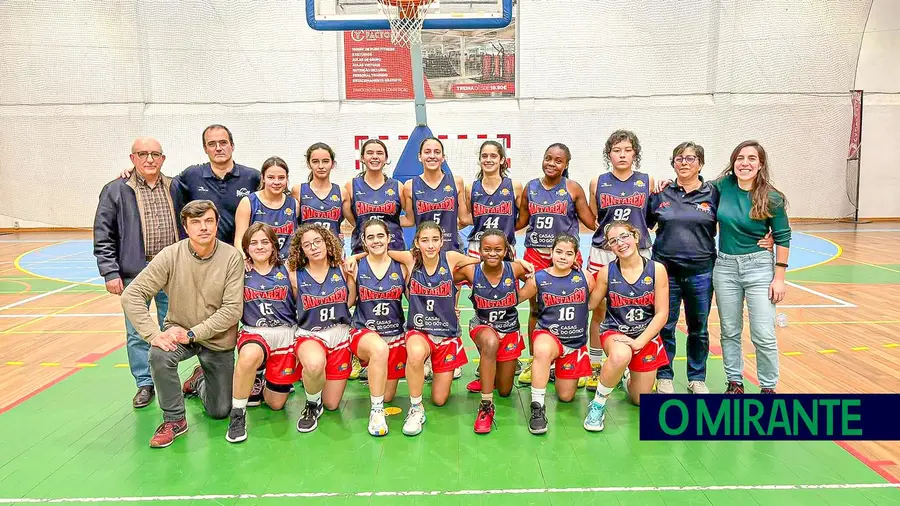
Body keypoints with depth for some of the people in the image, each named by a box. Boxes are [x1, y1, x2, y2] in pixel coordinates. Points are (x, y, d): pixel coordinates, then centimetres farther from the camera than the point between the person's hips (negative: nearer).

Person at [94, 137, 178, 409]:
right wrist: (110, 272, -7)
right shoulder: (116, 190, -1)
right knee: (137, 333, 6)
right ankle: (144, 384, 20)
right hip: (134, 273, -2)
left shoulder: (175, 188, 7)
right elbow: (103, 236, -1)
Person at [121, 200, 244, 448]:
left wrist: (192, 333, -26)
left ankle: (200, 380, 42)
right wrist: (154, 334, -29)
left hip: (217, 339, 0)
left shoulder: (232, 257, -19)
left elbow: (232, 309, -20)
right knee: (159, 355, -35)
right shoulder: (171, 255, -17)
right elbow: (131, 296, -17)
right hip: (179, 330, 0)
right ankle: (174, 419, -10)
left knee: (219, 411, 6)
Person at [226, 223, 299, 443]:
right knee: (249, 356, -40)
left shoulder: (287, 272, 2)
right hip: (254, 333, -1)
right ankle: (237, 415, -19)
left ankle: (260, 385, 41)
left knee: (276, 403, 5)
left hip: (285, 335, 2)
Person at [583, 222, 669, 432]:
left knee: (641, 400, 11)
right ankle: (597, 404, -15)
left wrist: (637, 342, -19)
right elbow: (591, 304, -1)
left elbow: (662, 314, -11)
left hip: (647, 337, 2)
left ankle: (625, 375, 46)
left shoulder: (656, 269, -11)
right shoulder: (606, 272, -9)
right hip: (614, 332, -2)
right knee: (620, 355, -40)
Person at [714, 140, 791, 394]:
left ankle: (768, 387, 16)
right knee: (730, 332, 12)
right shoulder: (723, 186, -2)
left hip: (759, 267, -3)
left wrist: (779, 277, -7)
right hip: (725, 267, 3)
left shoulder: (772, 198, -9)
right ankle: (734, 382, 27)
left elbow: (782, 238, -4)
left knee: (764, 336, -2)